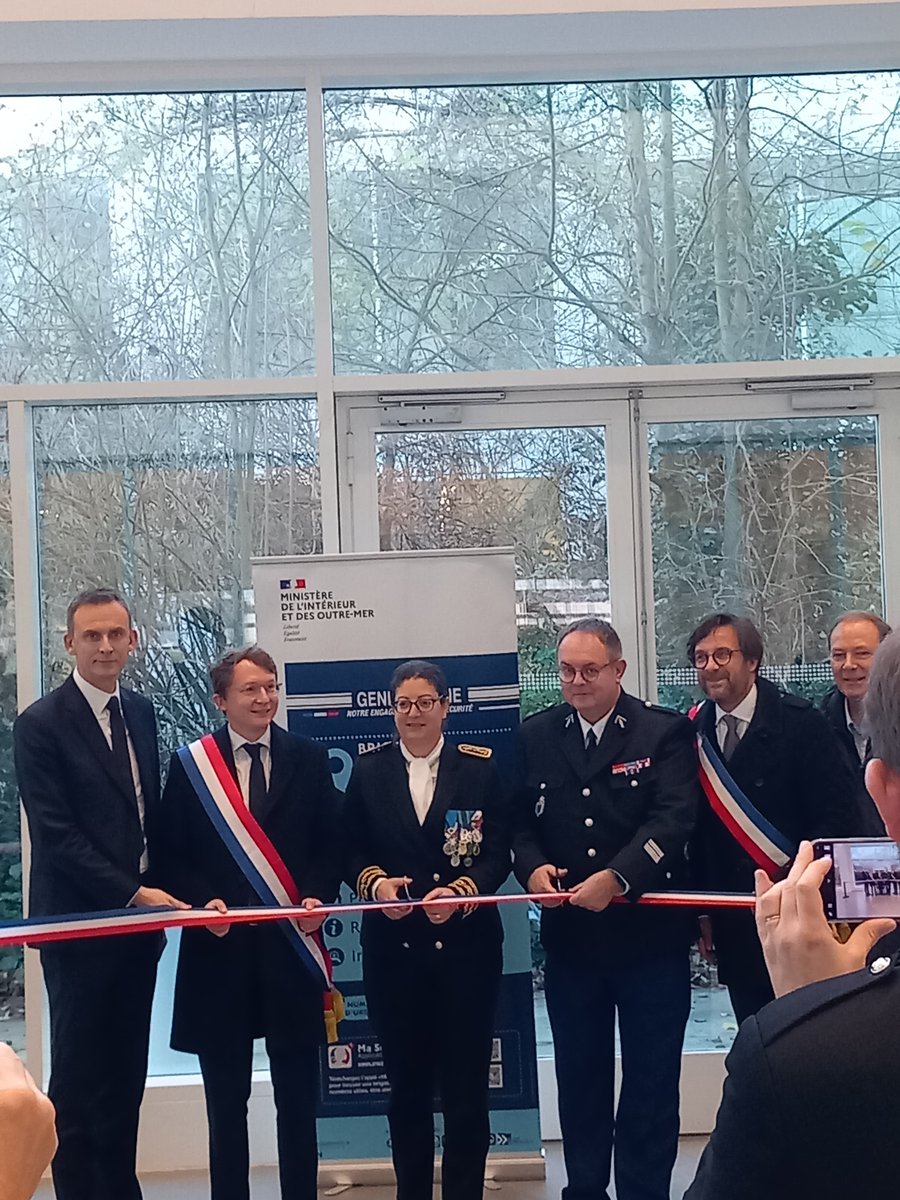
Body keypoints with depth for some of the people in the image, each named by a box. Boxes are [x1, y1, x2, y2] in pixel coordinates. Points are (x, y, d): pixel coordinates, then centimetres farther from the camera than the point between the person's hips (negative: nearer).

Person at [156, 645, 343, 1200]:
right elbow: (171, 855, 2)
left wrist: (319, 896, -10)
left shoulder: (309, 759, 5)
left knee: (298, 1096, 8)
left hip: (291, 943, 1)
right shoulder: (190, 764, 2)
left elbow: (331, 843, 6)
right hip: (220, 946, 0)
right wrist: (203, 901, -13)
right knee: (226, 1100, 10)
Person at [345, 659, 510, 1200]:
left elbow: (498, 851, -2)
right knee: (406, 1082, 11)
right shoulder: (369, 769, 6)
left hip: (466, 943, -1)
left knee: (466, 1083, 4)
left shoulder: (480, 766, 1)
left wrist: (461, 890, -18)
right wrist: (375, 882, -14)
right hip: (393, 947, 2)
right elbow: (352, 851, 5)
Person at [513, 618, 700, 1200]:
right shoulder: (537, 735, 6)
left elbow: (674, 817, -16)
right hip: (569, 935, 3)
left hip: (649, 930, -3)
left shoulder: (665, 732, -5)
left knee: (652, 1080, 7)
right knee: (579, 1075, 15)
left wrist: (615, 879, -28)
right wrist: (532, 866, -14)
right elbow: (520, 820, 7)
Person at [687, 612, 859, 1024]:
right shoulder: (694, 733, 4)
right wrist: (702, 910, 8)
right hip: (733, 924, 4)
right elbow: (697, 828, 9)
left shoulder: (800, 723, -8)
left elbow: (838, 817, -11)